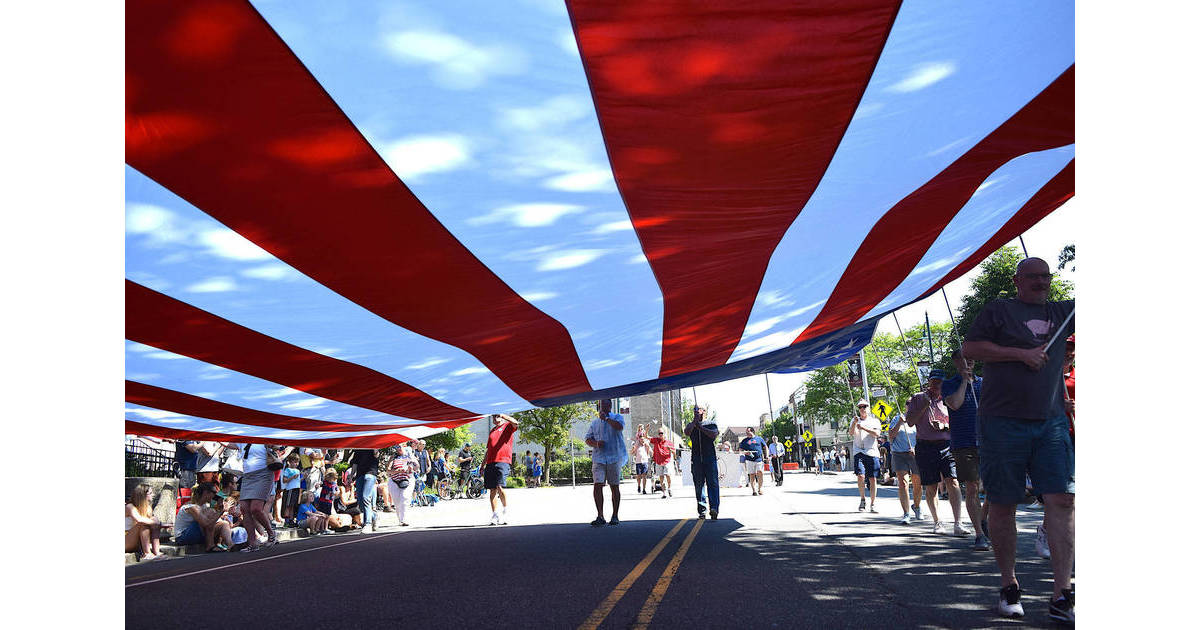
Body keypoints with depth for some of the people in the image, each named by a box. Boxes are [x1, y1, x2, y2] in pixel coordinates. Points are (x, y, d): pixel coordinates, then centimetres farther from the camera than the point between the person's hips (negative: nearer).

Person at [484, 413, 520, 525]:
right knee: (492, 490, 4)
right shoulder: (492, 431, 25)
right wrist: (483, 465, 23)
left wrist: (502, 414, -17)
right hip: (490, 463, 6)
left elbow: (516, 423, -18)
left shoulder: (507, 426, 7)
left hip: (502, 461, -6)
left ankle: (505, 512, -7)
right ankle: (495, 516, 8)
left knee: (500, 487, -18)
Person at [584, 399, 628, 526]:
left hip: (614, 457, -2)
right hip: (598, 458, 2)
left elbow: (619, 427, -14)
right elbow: (587, 438, 12)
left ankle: (615, 516, 12)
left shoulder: (617, 417, 8)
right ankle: (600, 516, -9)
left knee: (615, 487, 3)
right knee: (597, 485, -11)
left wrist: (606, 418, -8)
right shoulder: (594, 422, 17)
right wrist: (596, 444, -7)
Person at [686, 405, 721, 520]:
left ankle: (714, 508, -14)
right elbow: (686, 432, -6)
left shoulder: (711, 424, 11)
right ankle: (702, 510, 7)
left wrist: (700, 427, -7)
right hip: (696, 459, 2)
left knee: (713, 483, -9)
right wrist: (695, 420, -5)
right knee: (699, 484, 2)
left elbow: (714, 434, -9)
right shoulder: (691, 425, 16)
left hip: (710, 458, -2)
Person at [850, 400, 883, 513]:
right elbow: (851, 433, -1)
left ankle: (873, 504, 7)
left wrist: (863, 428, -14)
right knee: (861, 476, -17)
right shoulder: (855, 420, 16)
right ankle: (862, 499, 4)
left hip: (872, 452, 0)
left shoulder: (875, 421, 13)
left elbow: (877, 433, -5)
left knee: (873, 479, -3)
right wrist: (854, 423, -19)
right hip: (859, 452, 0)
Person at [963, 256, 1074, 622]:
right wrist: (1021, 353, -10)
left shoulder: (1062, 312, 16)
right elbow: (969, 348, -3)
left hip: (1052, 422, 4)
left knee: (1062, 500, -7)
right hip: (1003, 422, -3)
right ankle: (1008, 586, 17)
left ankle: (1062, 596, -5)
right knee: (1002, 504, 2)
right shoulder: (999, 309, 5)